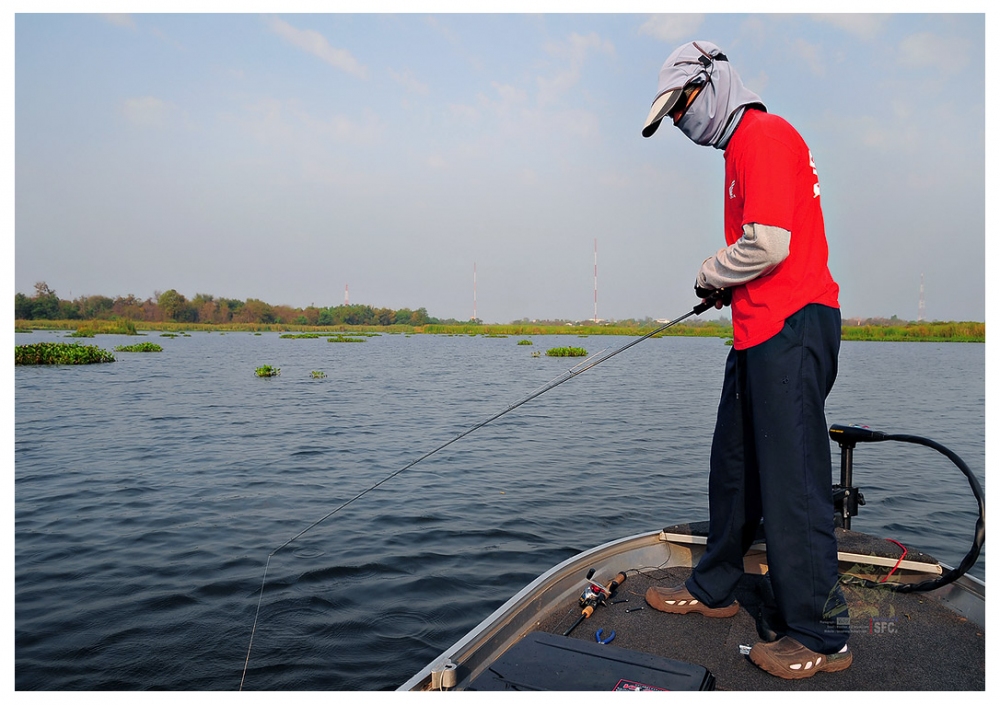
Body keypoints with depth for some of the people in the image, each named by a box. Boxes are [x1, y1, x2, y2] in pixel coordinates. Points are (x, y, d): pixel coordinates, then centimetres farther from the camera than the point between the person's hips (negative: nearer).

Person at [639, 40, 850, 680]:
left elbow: (769, 244, -20)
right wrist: (724, 286, 10)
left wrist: (710, 275, -4)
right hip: (761, 330, 10)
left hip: (790, 326, -10)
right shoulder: (743, 147, 22)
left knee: (791, 480, -5)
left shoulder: (765, 134, -9)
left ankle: (821, 635, 7)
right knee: (735, 467, 15)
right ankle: (714, 589, 28)